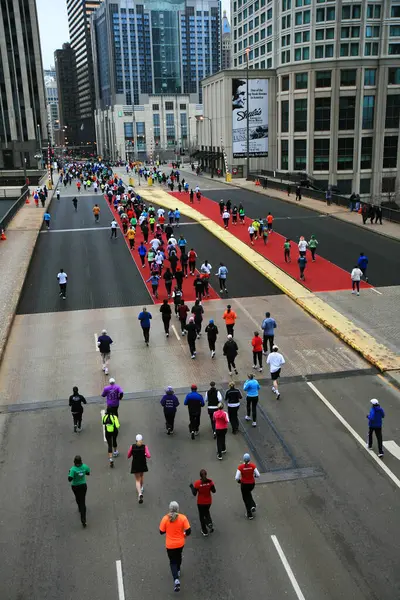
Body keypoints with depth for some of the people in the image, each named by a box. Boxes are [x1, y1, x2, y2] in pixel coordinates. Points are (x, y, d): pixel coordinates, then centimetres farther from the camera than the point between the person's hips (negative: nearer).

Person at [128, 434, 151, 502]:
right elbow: (149, 456, -19)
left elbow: (128, 456, -2)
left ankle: (140, 493, -16)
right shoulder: (144, 446, -11)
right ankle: (141, 488, 48)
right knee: (142, 476, 30)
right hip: (143, 464, 1)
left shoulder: (132, 446, -9)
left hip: (135, 465, -1)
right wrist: (144, 454, 0)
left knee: (137, 480, 5)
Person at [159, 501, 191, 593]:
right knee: (178, 556, 31)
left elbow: (161, 532, -9)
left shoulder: (165, 518, -19)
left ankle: (176, 579, -6)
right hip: (180, 543, 2)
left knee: (173, 561, 12)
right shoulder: (183, 518, -18)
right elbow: (188, 531, -14)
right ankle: (178, 571, 51)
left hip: (170, 545, -2)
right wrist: (185, 535, 8)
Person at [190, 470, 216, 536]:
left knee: (202, 516, 18)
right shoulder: (210, 481, -16)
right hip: (208, 501, 2)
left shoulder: (197, 483, -21)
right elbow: (214, 491, -6)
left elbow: (194, 494, -14)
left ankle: (205, 532, 25)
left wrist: (191, 486, 0)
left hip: (200, 502, -2)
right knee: (207, 512, 30)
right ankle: (210, 523, 5)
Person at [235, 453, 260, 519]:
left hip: (244, 484, -2)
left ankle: (250, 514, 29)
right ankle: (253, 506, 20)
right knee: (248, 493, 36)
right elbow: (258, 475, -16)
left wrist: (238, 480, -1)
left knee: (246, 498, 21)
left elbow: (237, 478, -24)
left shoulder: (240, 467, -22)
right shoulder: (253, 465, -18)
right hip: (252, 483, 2)